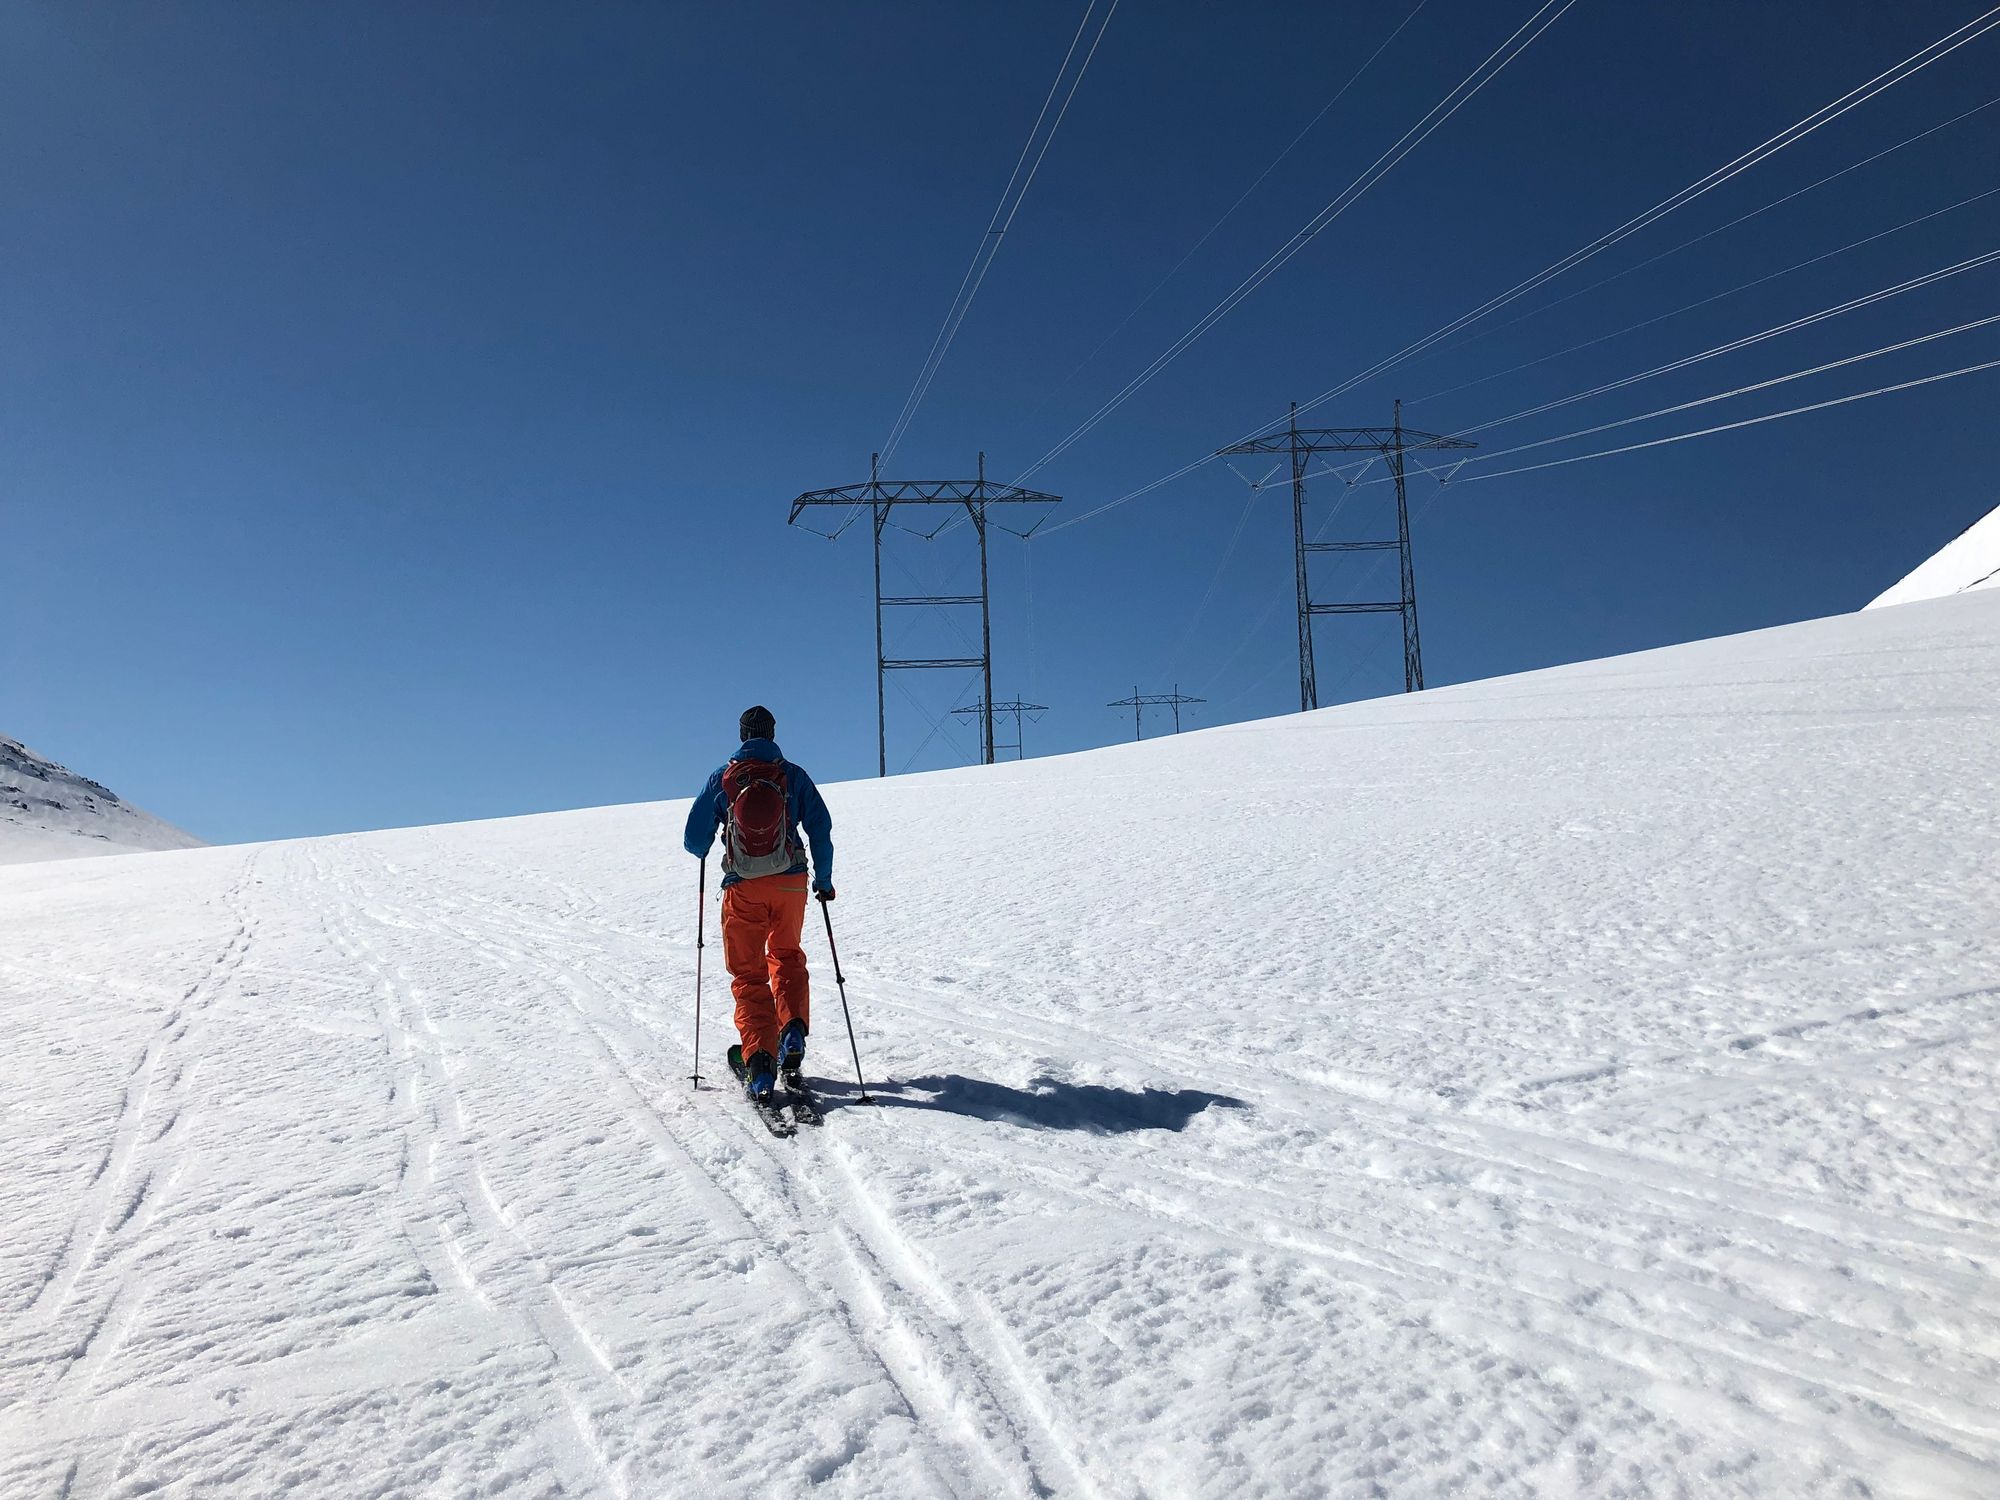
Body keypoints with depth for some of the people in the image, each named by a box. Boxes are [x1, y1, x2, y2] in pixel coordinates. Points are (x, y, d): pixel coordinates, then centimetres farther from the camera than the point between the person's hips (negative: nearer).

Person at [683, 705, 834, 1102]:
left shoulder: (722, 779, -1)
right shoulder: (793, 775, 1)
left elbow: (695, 840, 2)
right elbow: (821, 829, 1)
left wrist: (704, 852, 26)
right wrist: (824, 879, 13)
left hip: (743, 889, -1)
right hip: (790, 883, 1)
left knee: (748, 973, 8)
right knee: (786, 957, 24)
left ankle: (759, 1058, -6)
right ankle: (793, 1028, 5)